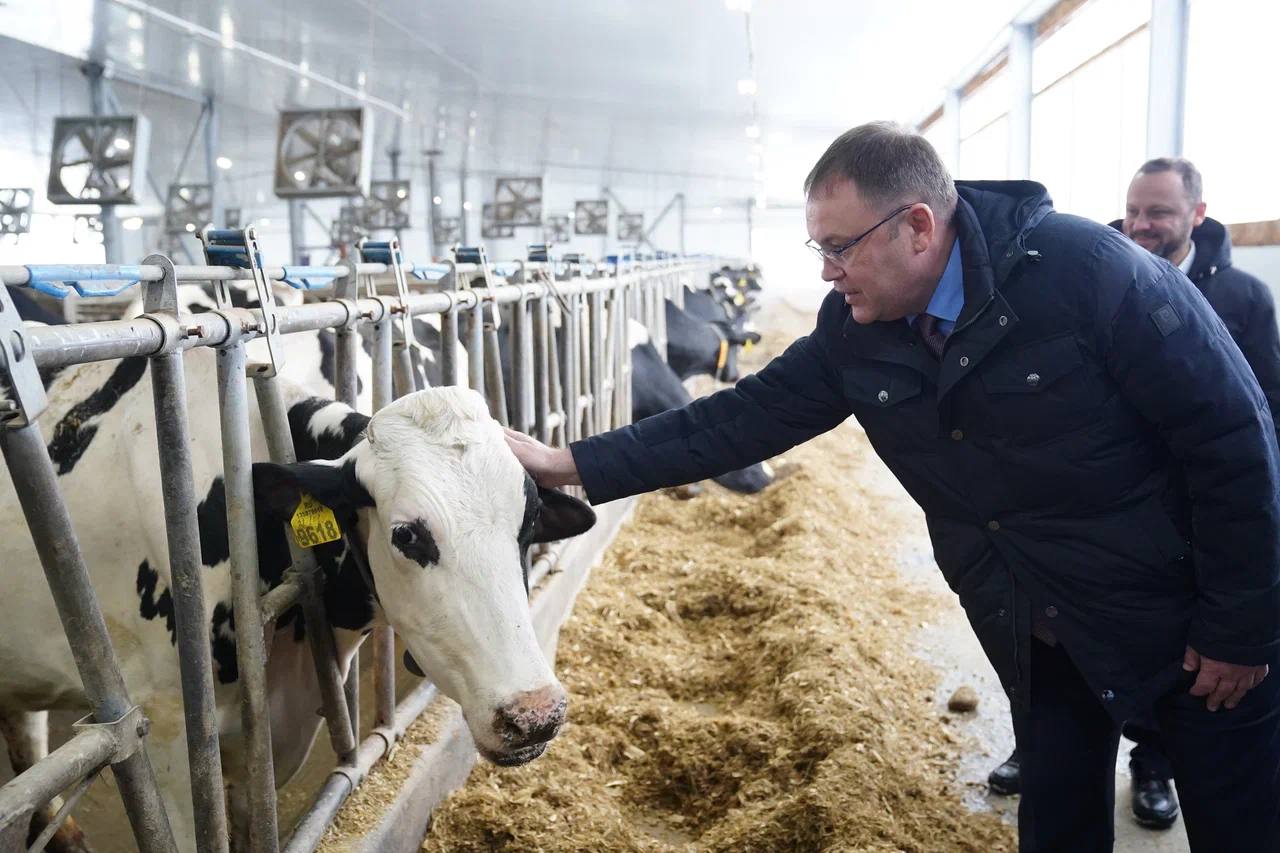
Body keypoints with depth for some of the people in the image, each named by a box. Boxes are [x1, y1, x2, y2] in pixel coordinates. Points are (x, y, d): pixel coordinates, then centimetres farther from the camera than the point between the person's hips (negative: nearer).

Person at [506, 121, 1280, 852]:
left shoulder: (1088, 270, -24)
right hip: (1037, 640, 4)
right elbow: (747, 416, -6)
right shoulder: (854, 327, -9)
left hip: (1182, 616, -4)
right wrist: (574, 464, -11)